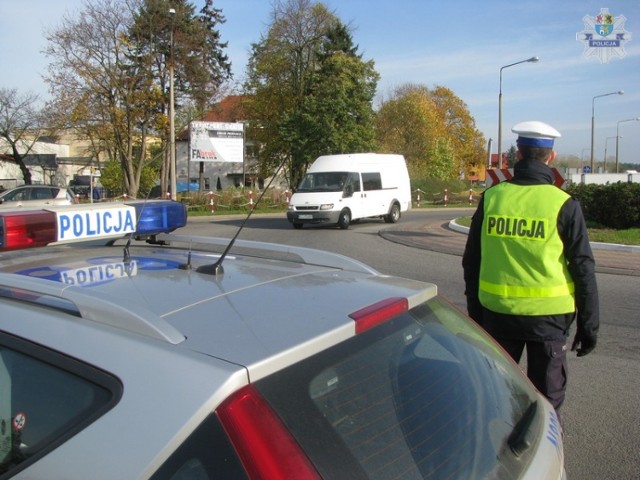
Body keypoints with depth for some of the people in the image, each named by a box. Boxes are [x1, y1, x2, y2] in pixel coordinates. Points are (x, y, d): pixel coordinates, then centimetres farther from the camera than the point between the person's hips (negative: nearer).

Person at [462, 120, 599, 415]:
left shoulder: (492, 197, -2)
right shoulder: (563, 205, -9)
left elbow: (471, 261, 4)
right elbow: (583, 269, -7)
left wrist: (475, 312, 15)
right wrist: (589, 324, 3)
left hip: (497, 311, 3)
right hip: (548, 314, -2)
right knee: (546, 400, 13)